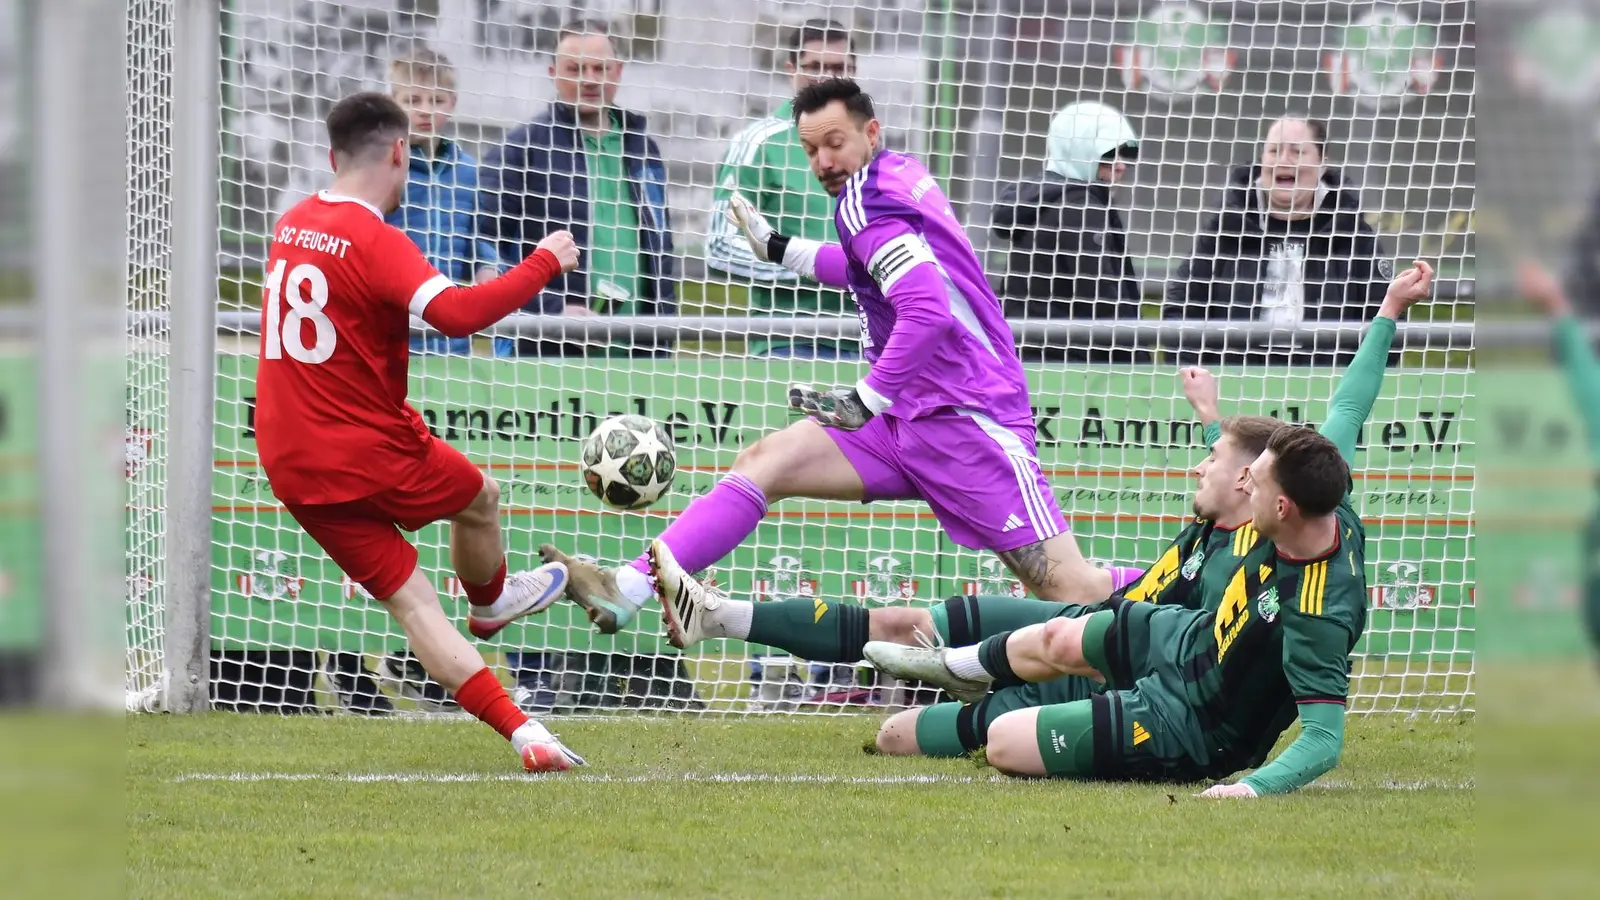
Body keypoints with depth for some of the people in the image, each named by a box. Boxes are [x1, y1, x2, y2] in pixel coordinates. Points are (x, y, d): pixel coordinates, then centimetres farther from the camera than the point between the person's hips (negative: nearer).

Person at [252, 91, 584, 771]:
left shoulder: (293, 225, 6)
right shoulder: (372, 240, -19)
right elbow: (456, 313, -34)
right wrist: (545, 264, -23)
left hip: (289, 464, 7)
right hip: (371, 453, -7)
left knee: (408, 598, 5)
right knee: (480, 498, 24)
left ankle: (519, 731, 2)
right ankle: (490, 601, 50)